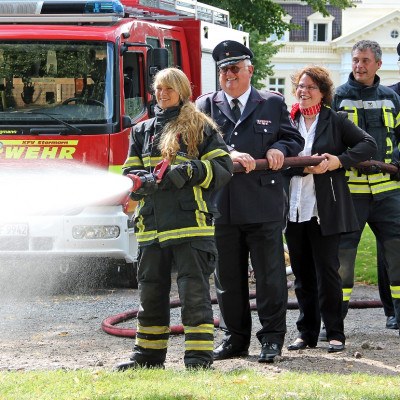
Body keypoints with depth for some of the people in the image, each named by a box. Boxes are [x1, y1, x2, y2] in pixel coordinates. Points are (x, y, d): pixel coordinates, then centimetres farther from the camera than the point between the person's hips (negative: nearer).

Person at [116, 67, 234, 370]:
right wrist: (144, 181, -8)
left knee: (194, 289, -7)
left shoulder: (201, 128, 5)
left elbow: (223, 169, -1)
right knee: (151, 291, 10)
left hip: (191, 222, -5)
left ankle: (199, 354, -4)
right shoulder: (142, 131, 18)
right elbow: (130, 173, 14)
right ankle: (148, 355, 19)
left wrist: (190, 171, -15)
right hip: (152, 225, 5)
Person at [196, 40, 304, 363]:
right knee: (228, 277, 8)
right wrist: (229, 156, -18)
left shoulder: (273, 104, 11)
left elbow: (294, 139, 13)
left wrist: (278, 149, -9)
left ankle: (272, 338, 7)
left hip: (264, 205, -1)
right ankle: (235, 338, 17)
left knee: (270, 276, -1)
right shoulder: (206, 105, 11)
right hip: (221, 205, 2)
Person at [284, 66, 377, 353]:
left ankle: (335, 333, 3)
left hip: (325, 210, -4)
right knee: (302, 274, 8)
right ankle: (307, 333, 16)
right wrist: (307, 166, -15)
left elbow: (369, 145, -2)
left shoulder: (336, 121, 3)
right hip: (294, 209, 4)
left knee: (327, 271, -5)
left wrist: (337, 161, -14)